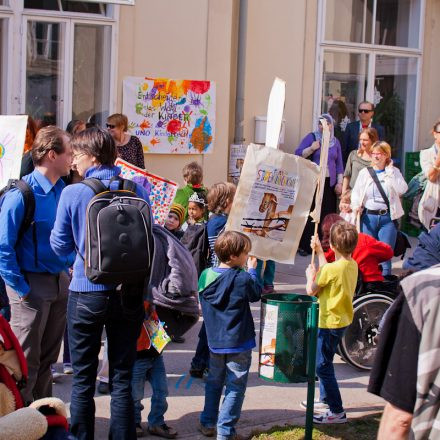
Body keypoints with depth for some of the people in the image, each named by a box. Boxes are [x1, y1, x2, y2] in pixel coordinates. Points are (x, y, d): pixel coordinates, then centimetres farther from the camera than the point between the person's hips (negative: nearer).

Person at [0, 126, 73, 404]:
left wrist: (69, 269, 9)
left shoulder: (64, 191, 5)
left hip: (60, 282, 7)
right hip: (32, 285, -7)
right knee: (27, 359, 2)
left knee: (48, 356, 17)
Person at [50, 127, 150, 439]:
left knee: (83, 379, 9)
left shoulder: (72, 193, -8)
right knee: (122, 379, 10)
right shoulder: (137, 192, -2)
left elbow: (61, 246, -1)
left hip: (87, 293, -2)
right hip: (128, 293, 2)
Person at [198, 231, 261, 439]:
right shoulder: (243, 279, -19)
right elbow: (256, 294, -1)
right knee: (235, 387, 5)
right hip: (238, 343, -5)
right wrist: (252, 270, 9)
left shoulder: (206, 275, -3)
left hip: (215, 341, 5)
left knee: (214, 382, 21)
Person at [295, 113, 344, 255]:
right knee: (309, 214, -6)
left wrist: (339, 183, 9)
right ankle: (304, 246, -1)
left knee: (327, 215, 0)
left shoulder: (335, 142, 14)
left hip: (329, 184, 4)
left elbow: (339, 164, 16)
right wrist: (311, 148, -20)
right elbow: (298, 154, -5)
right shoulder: (311, 137, 2)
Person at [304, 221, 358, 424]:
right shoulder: (352, 265, 0)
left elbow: (311, 291, -12)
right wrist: (319, 251, 22)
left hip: (329, 323, -9)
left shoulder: (331, 269, -25)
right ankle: (325, 400, 37)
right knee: (324, 362, 24)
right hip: (342, 320, 9)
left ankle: (337, 411, 2)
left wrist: (310, 275, 7)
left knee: (323, 365, -1)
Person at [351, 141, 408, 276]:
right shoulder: (364, 172, 9)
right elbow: (356, 192, 8)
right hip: (369, 216, 1)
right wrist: (356, 206, -10)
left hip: (388, 217, -1)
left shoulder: (394, 172, 6)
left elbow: (402, 189, -10)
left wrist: (390, 171, -9)